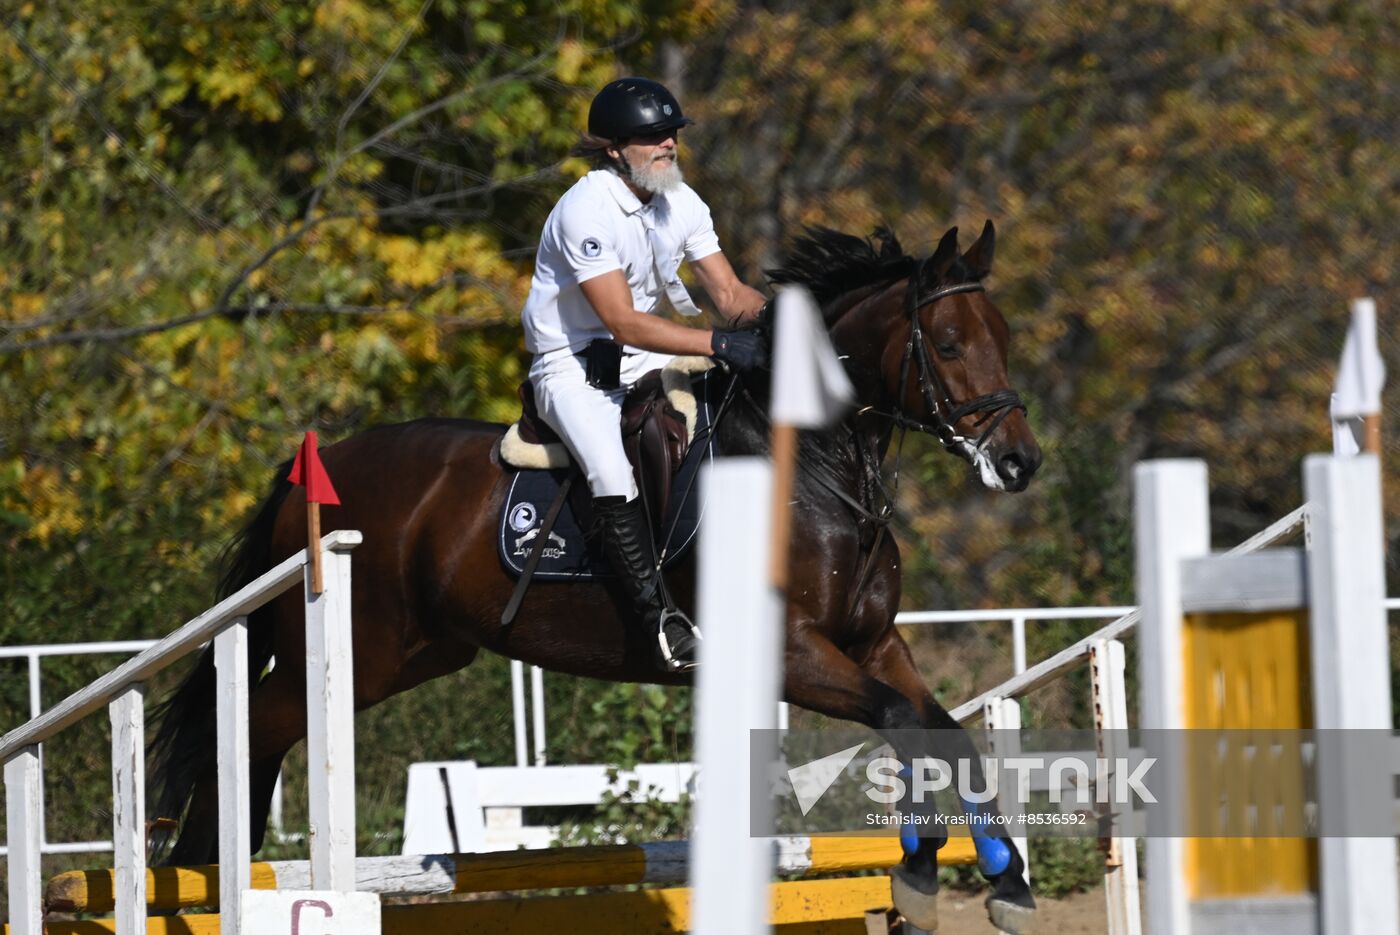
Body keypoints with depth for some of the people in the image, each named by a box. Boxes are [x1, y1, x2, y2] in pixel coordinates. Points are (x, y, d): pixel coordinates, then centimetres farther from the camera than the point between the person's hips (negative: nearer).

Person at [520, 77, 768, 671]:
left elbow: (730, 294, 2)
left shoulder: (681, 203, 2)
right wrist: (719, 346, -36)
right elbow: (623, 322, -29)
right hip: (574, 369, -8)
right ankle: (661, 616, -29)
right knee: (612, 470, -33)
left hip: (643, 364, 8)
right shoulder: (586, 210, -22)